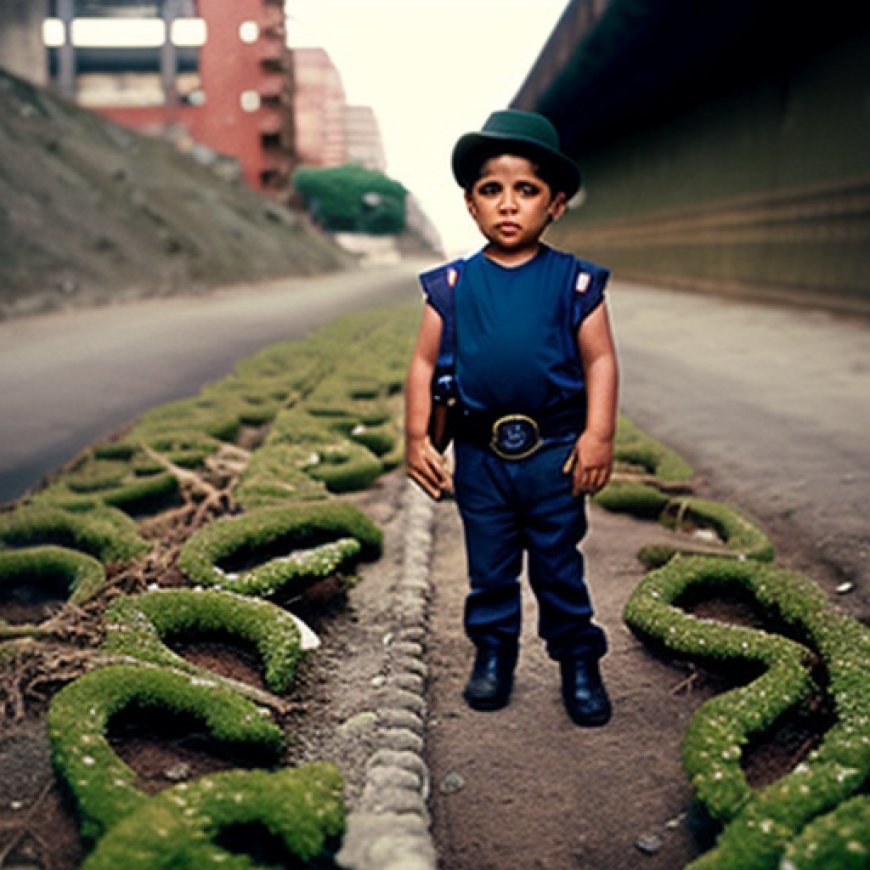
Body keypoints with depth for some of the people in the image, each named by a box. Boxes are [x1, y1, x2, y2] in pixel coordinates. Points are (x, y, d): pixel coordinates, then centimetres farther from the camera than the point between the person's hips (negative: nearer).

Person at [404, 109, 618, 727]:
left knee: (559, 565, 11)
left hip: (555, 452, -1)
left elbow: (600, 358, -3)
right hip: (480, 455, 2)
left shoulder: (574, 281, -4)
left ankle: (579, 660, 29)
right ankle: (493, 652, 34)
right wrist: (417, 437, -4)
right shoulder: (453, 286, -1)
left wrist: (598, 434, -11)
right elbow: (424, 362, 2)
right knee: (490, 567, 15)